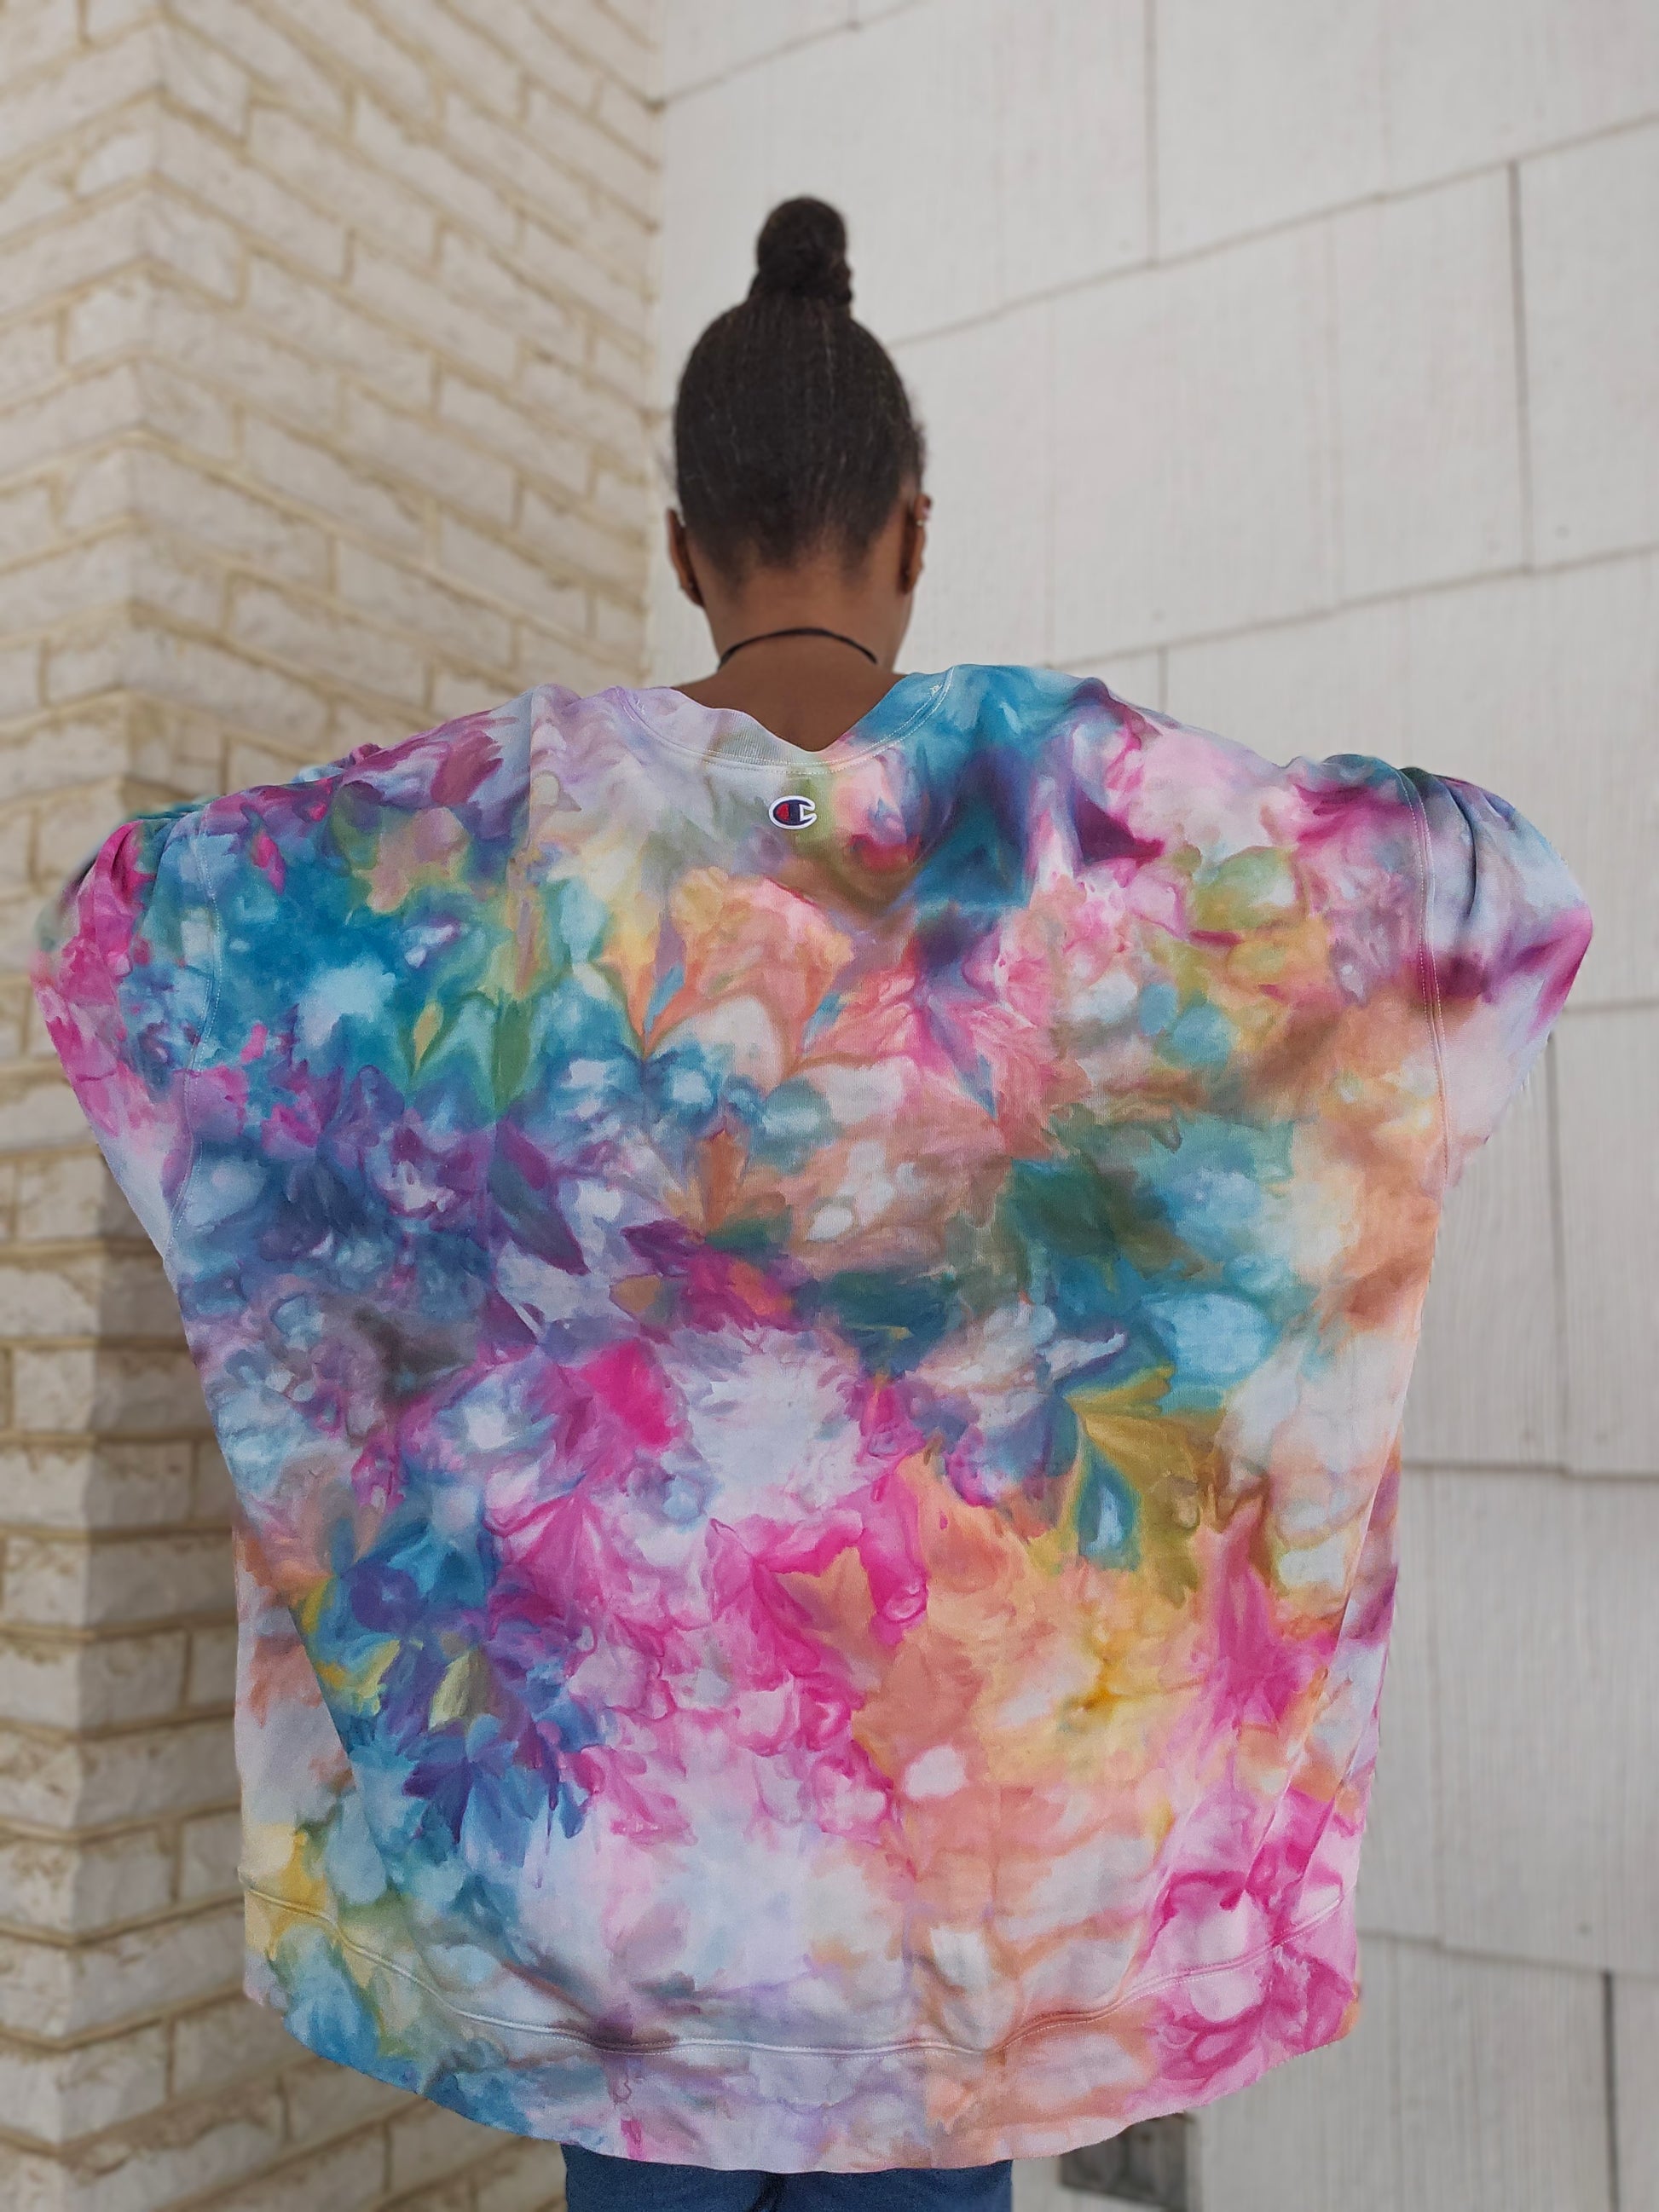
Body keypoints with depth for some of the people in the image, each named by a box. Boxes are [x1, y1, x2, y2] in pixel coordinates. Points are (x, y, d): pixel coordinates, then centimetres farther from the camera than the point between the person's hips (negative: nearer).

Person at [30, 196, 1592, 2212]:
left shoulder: (541, 798, -5)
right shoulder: (1049, 778, -8)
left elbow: (117, 925, 3)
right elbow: (1507, 891, -2)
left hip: (620, 1624, 1)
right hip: (946, 1641, 0)